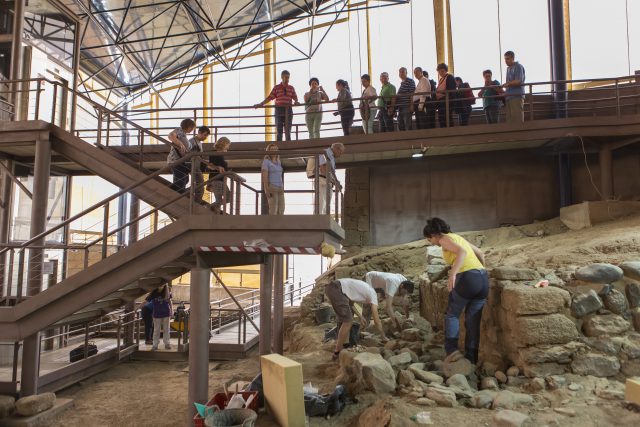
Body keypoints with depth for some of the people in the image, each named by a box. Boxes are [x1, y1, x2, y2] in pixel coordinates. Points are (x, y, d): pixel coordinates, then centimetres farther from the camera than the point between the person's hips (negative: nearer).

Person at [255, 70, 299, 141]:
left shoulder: (291, 88, 10)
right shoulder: (276, 87, 6)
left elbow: (295, 98, 0)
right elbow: (270, 97, 2)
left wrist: (296, 102, -22)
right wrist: (260, 104, -5)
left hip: (288, 111, 1)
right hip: (279, 109, -1)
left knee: (288, 131, 3)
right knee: (279, 130, -1)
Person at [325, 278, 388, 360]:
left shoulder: (364, 289, 28)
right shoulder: (373, 294, 6)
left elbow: (349, 302, 28)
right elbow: (377, 321, 6)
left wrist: (360, 317, 26)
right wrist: (384, 337, 18)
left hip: (331, 287, 10)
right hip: (336, 289, -10)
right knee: (347, 321, -2)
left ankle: (340, 345, 33)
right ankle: (337, 353, 6)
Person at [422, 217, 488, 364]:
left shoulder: (445, 239, 0)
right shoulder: (458, 237, 25)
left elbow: (462, 252, -19)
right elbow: (480, 253, 34)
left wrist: (452, 274, -26)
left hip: (467, 278, -7)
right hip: (483, 279, 7)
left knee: (452, 314, 12)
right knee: (473, 321, 11)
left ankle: (451, 350, 4)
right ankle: (471, 358, 13)